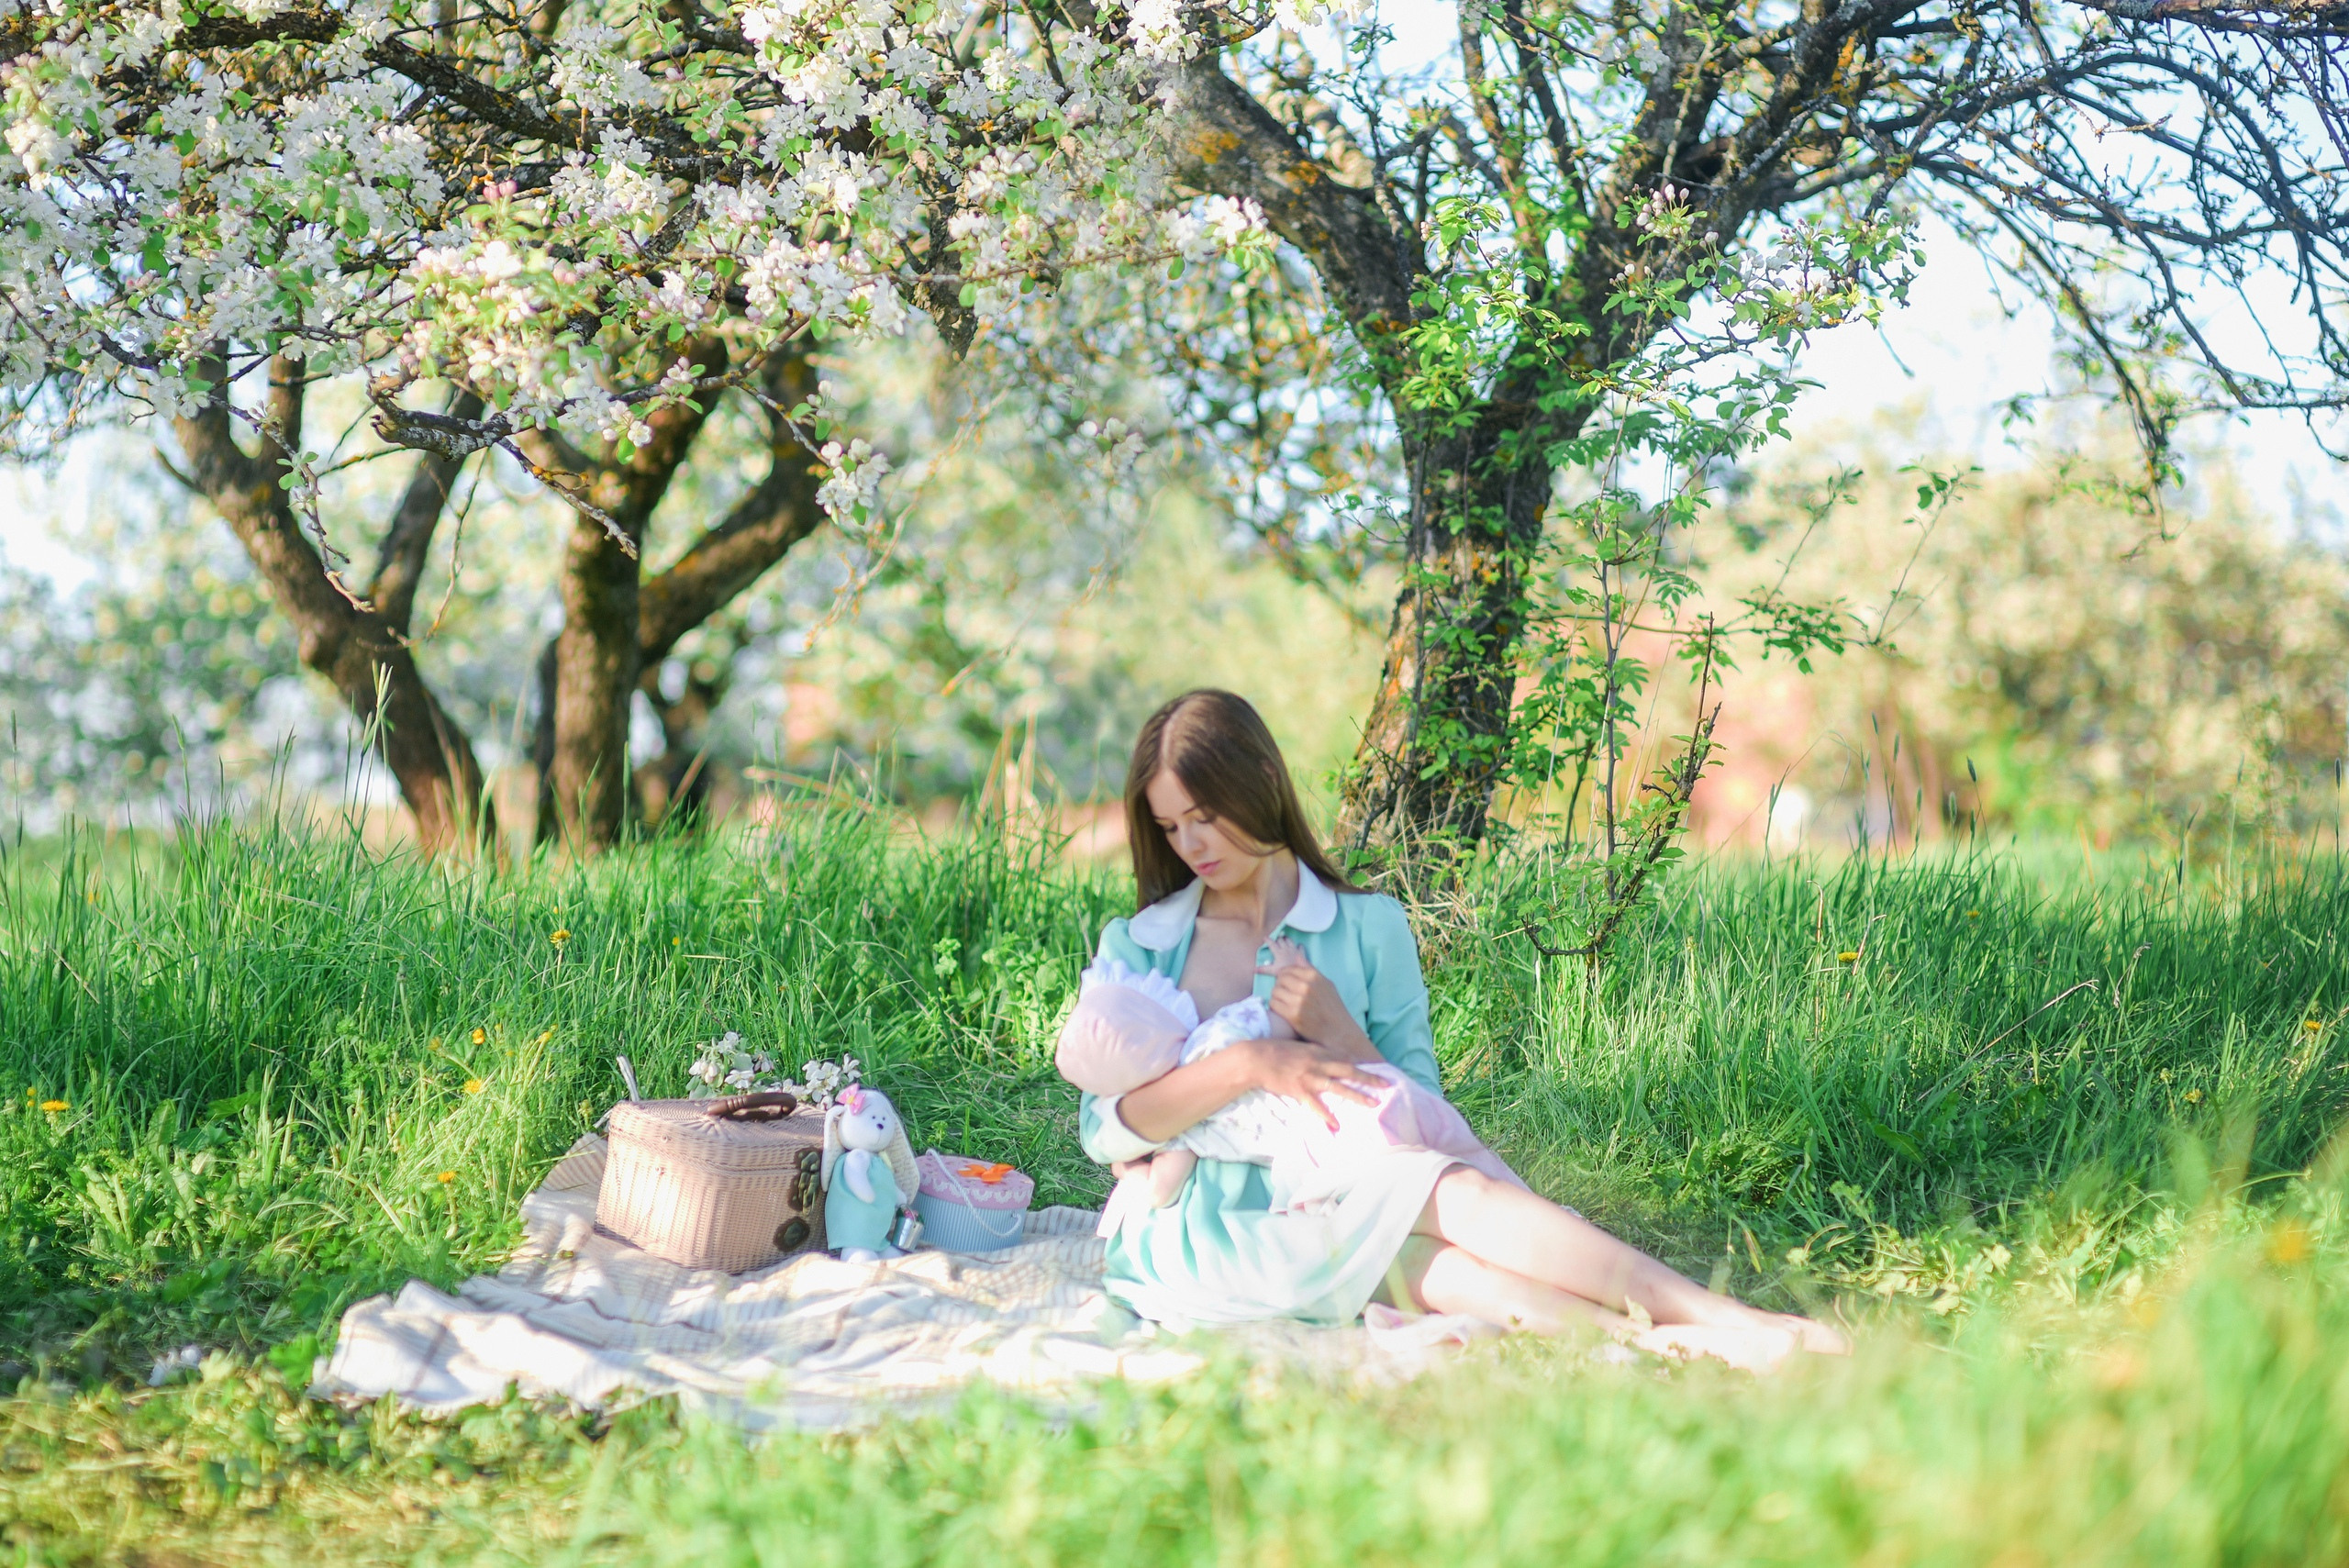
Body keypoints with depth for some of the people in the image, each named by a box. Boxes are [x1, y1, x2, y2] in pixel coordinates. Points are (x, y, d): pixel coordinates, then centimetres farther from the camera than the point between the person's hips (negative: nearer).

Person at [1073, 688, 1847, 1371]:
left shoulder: (1369, 926, 11)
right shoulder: (1135, 946, 11)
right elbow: (1104, 1131, -3)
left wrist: (1337, 1035, -11)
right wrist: (1243, 1065, -18)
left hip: (1323, 1222, 2)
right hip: (1187, 1244, -2)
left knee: (1418, 1262, -35)